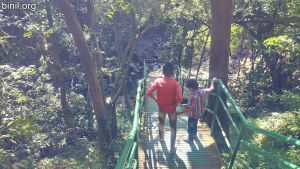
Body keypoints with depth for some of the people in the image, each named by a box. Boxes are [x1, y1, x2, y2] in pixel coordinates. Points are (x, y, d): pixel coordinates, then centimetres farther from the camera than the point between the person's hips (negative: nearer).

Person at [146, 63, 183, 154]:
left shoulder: (158, 81, -16)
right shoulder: (175, 83, -23)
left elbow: (148, 92, -19)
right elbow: (180, 98, -32)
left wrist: (156, 98, -2)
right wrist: (175, 104, -11)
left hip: (161, 107, 3)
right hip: (171, 108, -2)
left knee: (161, 123, 30)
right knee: (173, 128, 14)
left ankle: (161, 137, 54)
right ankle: (172, 148, 21)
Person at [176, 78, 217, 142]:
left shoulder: (192, 96, -36)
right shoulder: (202, 91, -16)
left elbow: (188, 108, -33)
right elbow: (211, 89, 3)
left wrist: (180, 112, -25)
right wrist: (212, 81, 18)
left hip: (193, 114, -7)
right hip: (200, 113, 7)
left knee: (191, 126, 19)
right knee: (194, 124, 33)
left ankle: (190, 138, 41)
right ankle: (194, 134, 56)